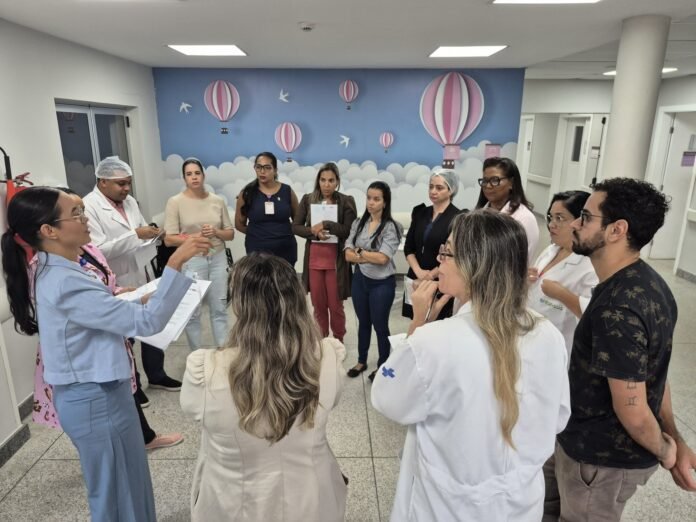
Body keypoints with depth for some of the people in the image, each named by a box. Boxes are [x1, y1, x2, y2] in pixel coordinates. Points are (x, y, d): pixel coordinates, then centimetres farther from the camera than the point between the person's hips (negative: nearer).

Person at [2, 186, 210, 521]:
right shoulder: (65, 283, -28)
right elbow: (147, 321, -31)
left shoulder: (53, 273, 4)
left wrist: (112, 299, 9)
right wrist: (175, 264, -35)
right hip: (97, 401, -10)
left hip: (93, 394, 10)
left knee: (128, 487, 27)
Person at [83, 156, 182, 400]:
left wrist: (151, 234, -5)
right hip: (115, 286, -7)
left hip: (141, 278, 7)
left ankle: (156, 375, 36)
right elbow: (98, 250, -23)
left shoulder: (130, 201, 8)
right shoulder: (89, 206, -16)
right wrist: (135, 235, -28)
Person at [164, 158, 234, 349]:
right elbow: (169, 239, -9)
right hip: (191, 261, -3)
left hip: (218, 258, 3)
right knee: (192, 311, 7)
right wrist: (196, 236, -19)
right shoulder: (175, 202, -6)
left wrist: (216, 232, -13)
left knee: (219, 309, 12)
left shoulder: (218, 201, 3)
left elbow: (230, 233, 7)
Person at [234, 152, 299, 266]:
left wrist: (283, 232, 1)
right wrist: (257, 233, 3)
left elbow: (297, 220, 13)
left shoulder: (287, 191, 2)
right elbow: (239, 224, 8)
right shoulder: (247, 193, 0)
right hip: (257, 251, -1)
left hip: (285, 251, 1)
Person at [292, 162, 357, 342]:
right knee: (318, 305, 14)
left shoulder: (346, 201, -5)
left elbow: (350, 231, -11)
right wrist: (313, 231, -14)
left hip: (336, 260, -2)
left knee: (335, 306, 7)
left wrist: (325, 224, -19)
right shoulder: (308, 199, 2)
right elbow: (296, 227, 4)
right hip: (314, 259, 3)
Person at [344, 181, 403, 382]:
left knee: (380, 326, 10)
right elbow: (348, 255, -5)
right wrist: (371, 258, -17)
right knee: (363, 323, 20)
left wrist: (359, 252, -8)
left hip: (382, 283, -4)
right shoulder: (358, 223, 1)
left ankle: (382, 366, 31)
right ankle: (361, 361, 38)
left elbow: (382, 258, -20)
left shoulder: (391, 227, -13)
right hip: (360, 280, 5)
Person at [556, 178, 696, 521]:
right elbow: (654, 375, 4)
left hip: (602, 457, -8)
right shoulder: (649, 285, 0)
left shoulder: (617, 309, -31)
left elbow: (632, 410, -25)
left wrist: (665, 452, -7)